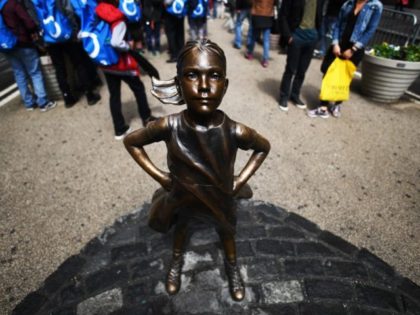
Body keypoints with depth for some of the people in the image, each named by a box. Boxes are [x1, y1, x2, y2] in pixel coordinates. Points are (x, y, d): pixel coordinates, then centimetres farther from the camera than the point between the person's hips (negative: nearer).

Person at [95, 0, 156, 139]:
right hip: (121, 63, -6)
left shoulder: (97, 14, 1)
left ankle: (119, 129, 15)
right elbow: (116, 42, -31)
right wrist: (129, 46, -13)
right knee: (138, 88, 15)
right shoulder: (117, 18, -18)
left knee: (114, 95, 11)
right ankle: (147, 118, 25)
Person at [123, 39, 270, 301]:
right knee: (181, 229, 31)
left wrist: (240, 181, -12)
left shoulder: (236, 132, -31)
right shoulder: (168, 127, -31)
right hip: (183, 199, 1)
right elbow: (131, 142, -10)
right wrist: (160, 177, -14)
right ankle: (177, 260, 66)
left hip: (221, 200, 0)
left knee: (227, 232, 30)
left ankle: (232, 267, 63)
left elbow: (264, 148, -8)